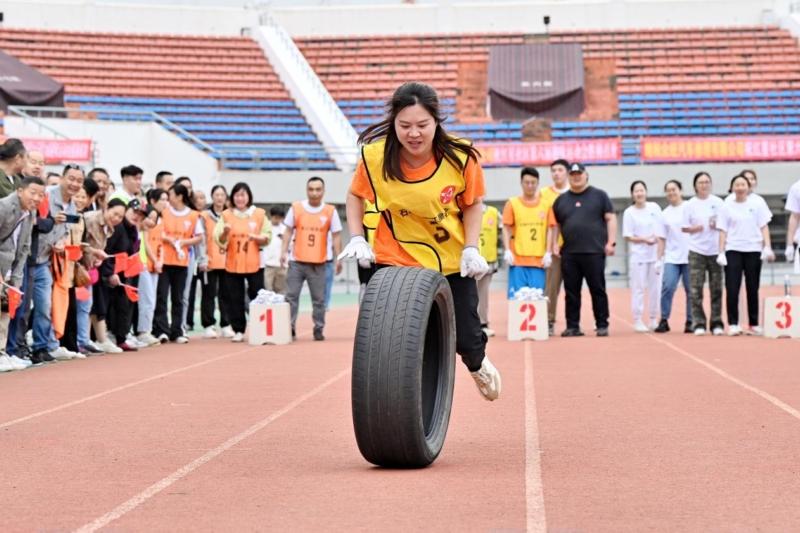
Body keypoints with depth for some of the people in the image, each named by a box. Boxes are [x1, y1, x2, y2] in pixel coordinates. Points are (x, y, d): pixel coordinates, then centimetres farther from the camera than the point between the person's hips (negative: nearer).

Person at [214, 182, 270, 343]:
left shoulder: (259, 214, 2)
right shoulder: (226, 215, 4)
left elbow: (267, 238, 4)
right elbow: (219, 240, -1)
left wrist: (257, 237, -16)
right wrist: (225, 232, -21)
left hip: (254, 264, -1)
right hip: (233, 264, 1)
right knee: (235, 299, 2)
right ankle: (238, 331, 11)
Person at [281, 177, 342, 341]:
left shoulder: (330, 211, 2)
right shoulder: (296, 208, 3)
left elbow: (336, 236, 5)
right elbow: (288, 231, 7)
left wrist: (338, 258, 0)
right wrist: (283, 252, -3)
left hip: (318, 263, 0)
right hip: (296, 261, 1)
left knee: (319, 299, 3)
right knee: (291, 296, -1)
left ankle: (319, 330, 10)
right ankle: (289, 328, 3)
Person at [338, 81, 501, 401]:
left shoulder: (461, 158, -20)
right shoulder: (374, 155, -19)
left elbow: (473, 204, -2)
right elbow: (355, 195, 2)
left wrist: (471, 248, -13)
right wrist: (356, 239, -9)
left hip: (453, 263, 0)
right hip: (395, 261, 0)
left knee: (465, 338, 9)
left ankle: (478, 365, 46)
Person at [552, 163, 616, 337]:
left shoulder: (599, 195, 6)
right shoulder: (561, 199, 14)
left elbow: (610, 219, 3)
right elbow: (555, 224, 19)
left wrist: (611, 242, -5)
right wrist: (555, 244, 7)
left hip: (594, 252, -3)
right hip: (569, 254, 3)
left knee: (598, 290, -1)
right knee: (571, 292, 4)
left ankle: (602, 325, 5)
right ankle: (572, 326, 10)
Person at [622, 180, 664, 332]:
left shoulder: (654, 208, 3)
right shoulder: (629, 212, -2)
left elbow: (660, 234, 2)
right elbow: (628, 237, -3)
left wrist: (659, 257, -7)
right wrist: (645, 240, -19)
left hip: (655, 255, 2)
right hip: (637, 255, -2)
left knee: (655, 287, 5)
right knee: (638, 288, -2)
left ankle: (653, 320, 15)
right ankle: (637, 321, 3)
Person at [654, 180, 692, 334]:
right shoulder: (665, 214, 9)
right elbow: (662, 238, 11)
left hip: (689, 257, -1)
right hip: (671, 258, 1)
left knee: (691, 290, 1)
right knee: (667, 287, -10)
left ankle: (690, 322, 11)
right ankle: (664, 321, -2)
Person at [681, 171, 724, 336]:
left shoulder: (718, 202, 4)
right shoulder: (690, 205, 3)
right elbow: (684, 228, 5)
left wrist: (717, 225, -11)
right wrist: (695, 228, -14)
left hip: (715, 250, 1)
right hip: (696, 251, -1)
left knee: (716, 288, 4)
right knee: (696, 288, -5)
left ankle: (716, 323, 11)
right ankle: (698, 324, 0)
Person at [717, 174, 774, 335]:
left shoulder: (757, 204, 4)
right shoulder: (727, 207, 4)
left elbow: (764, 227, 3)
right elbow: (723, 231, 4)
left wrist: (767, 247, -6)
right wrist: (721, 252, -3)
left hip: (753, 250, 0)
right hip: (733, 251, 0)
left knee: (753, 288, 6)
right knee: (732, 289, -6)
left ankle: (754, 324, 14)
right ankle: (733, 324, -2)